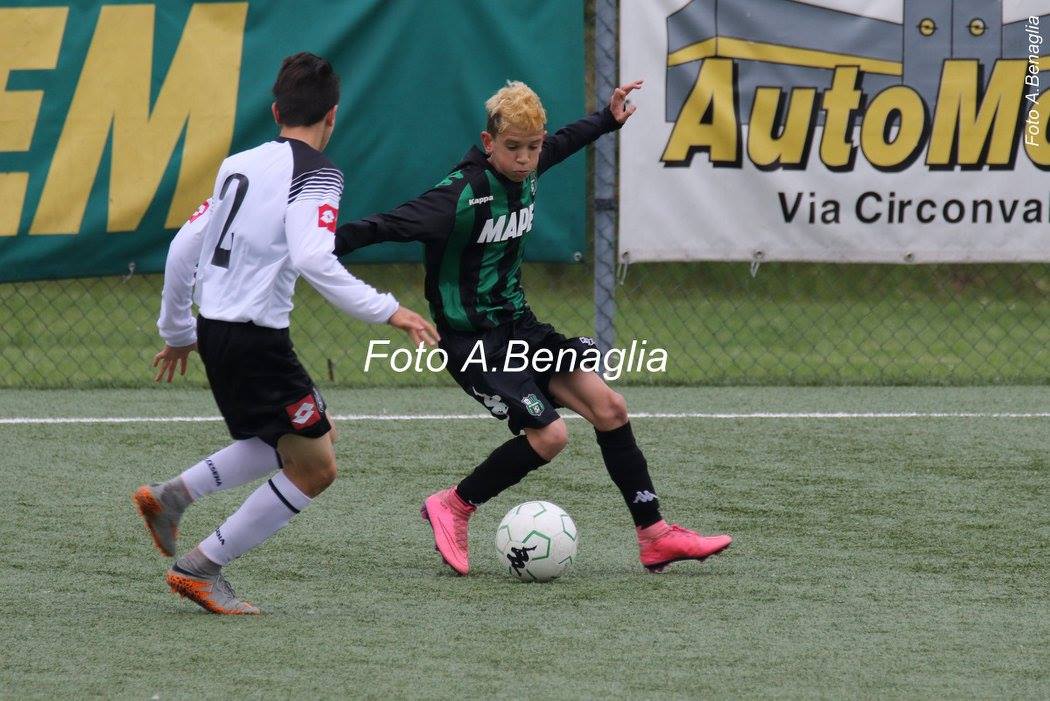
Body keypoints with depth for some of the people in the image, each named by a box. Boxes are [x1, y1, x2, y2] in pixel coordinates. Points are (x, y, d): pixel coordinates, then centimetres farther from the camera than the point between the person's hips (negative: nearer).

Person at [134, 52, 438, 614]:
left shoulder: (239, 165, 14)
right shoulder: (315, 172, -9)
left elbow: (183, 247, 16)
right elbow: (313, 259, -25)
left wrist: (177, 331, 27)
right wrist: (386, 311, -20)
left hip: (215, 330, 9)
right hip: (255, 337, -9)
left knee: (311, 438, 23)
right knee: (313, 470, 1)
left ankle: (173, 495, 16)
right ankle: (201, 569, 1)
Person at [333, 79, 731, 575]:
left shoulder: (523, 173, 3)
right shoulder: (462, 195, -22)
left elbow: (562, 143, 26)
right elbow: (394, 224, -30)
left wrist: (606, 119, 39)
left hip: (517, 324, 8)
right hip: (472, 341, -8)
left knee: (608, 407, 0)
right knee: (549, 434, -19)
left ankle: (654, 536, 7)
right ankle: (452, 507, 0)